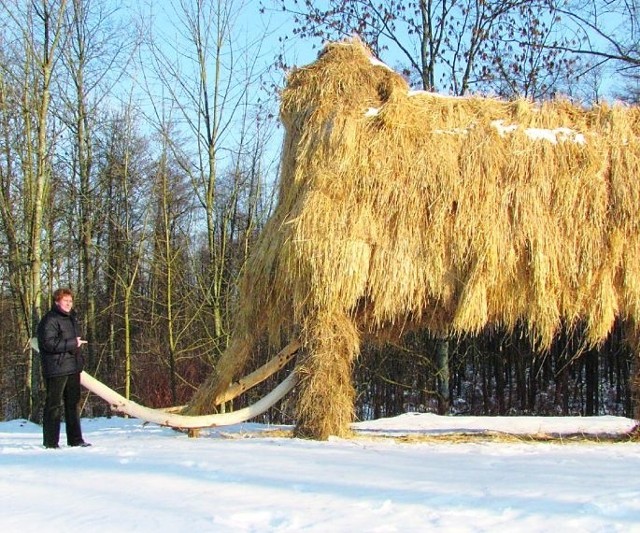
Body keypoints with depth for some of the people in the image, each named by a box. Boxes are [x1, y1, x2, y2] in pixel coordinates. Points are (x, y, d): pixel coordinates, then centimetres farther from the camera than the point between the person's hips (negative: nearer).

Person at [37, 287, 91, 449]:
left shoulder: (71, 318, 17)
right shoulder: (50, 320, -12)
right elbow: (49, 343, -22)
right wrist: (73, 344, -18)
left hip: (72, 369, 9)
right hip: (56, 369, -9)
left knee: (73, 403, 13)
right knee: (55, 405, -5)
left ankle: (75, 439, 21)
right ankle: (51, 442, 0)